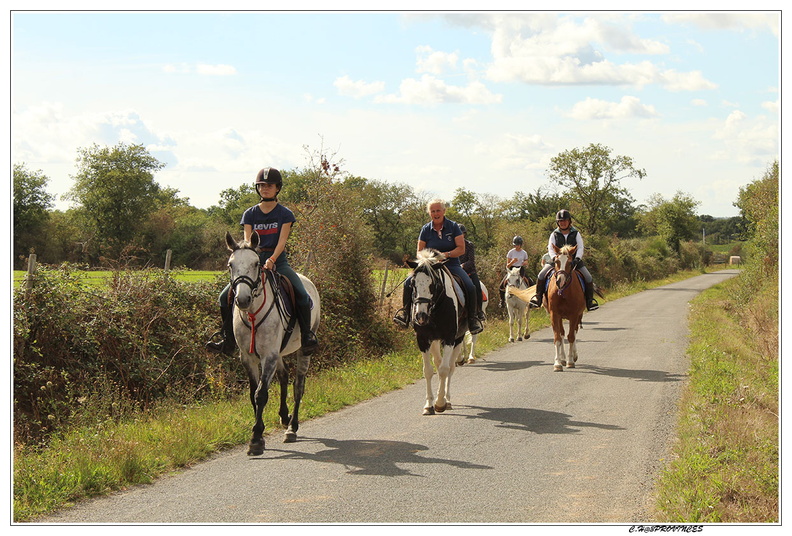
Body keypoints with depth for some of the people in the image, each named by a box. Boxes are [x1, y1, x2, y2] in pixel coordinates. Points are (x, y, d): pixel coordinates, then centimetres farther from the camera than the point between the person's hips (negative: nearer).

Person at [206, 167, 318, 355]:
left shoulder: (285, 214, 3)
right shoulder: (250, 214, 9)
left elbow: (282, 241, -7)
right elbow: (247, 242, 1)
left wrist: (271, 260, -25)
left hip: (278, 261, -3)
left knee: (302, 296, -26)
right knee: (225, 296, -11)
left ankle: (307, 337, -9)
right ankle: (228, 341, 2)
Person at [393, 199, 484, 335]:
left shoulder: (453, 226, 0)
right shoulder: (425, 230, 4)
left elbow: (461, 248, -5)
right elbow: (419, 252, 7)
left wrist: (446, 254, -20)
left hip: (452, 265, -2)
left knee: (469, 286, -26)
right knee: (409, 282, -21)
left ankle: (472, 318, -9)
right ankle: (405, 312, -4)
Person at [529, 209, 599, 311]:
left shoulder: (576, 234, 7)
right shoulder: (554, 235, 7)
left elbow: (580, 248, 0)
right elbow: (551, 249, 0)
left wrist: (577, 258, -19)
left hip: (574, 261, 0)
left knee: (589, 279, -14)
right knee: (541, 276, -19)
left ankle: (589, 300, 2)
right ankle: (538, 296, -5)